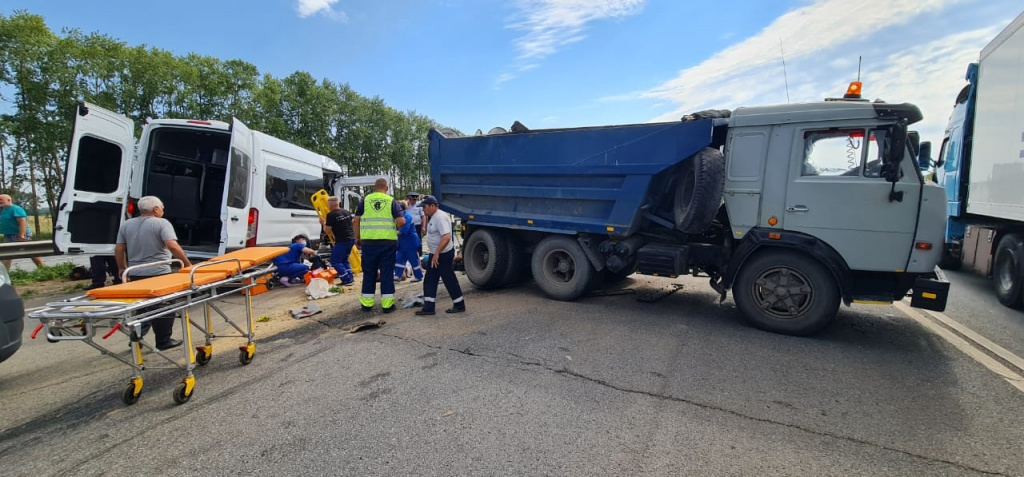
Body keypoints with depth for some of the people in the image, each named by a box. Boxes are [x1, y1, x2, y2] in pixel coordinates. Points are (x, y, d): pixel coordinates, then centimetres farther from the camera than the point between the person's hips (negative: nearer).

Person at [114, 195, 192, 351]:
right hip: (159, 273, -6)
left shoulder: (126, 225, 9)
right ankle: (164, 341, 8)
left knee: (140, 307, 19)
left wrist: (122, 268, 21)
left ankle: (136, 339, 20)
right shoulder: (161, 223, -10)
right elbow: (172, 246, -21)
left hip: (135, 274, 6)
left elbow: (119, 249, 10)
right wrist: (187, 263, -17)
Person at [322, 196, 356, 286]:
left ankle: (347, 280, -4)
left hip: (342, 241, -8)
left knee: (335, 261, 2)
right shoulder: (346, 212, 11)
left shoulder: (331, 215, -10)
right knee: (344, 259, 21)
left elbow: (328, 230, -9)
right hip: (351, 239, 8)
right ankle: (351, 278, 16)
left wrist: (324, 223, 9)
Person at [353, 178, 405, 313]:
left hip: (368, 241, 1)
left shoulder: (365, 200, 6)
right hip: (388, 241, -1)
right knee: (387, 273, 6)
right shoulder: (392, 201, 2)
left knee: (369, 273, 12)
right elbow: (401, 221, -7)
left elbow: (356, 221, 5)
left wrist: (357, 238, 16)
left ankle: (367, 303, 18)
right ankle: (387, 304, 9)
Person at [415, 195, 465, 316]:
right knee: (429, 281, 8)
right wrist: (432, 252, 19)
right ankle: (428, 307, 12)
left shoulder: (440, 217, -21)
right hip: (435, 254, 10)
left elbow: (446, 237, -31)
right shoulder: (432, 217, 11)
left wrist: (436, 254, -31)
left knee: (450, 280, 1)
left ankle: (459, 305, 15)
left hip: (444, 254, -10)